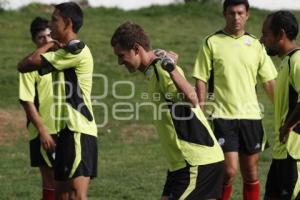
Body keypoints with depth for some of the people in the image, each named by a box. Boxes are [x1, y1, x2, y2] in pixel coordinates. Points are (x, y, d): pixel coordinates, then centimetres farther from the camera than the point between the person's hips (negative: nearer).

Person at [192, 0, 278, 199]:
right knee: (229, 171, -12)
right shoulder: (212, 43, -1)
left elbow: (269, 82, 9)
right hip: (222, 116, -3)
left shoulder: (256, 45, 8)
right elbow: (201, 80, -1)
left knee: (251, 174, 6)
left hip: (250, 115, 3)